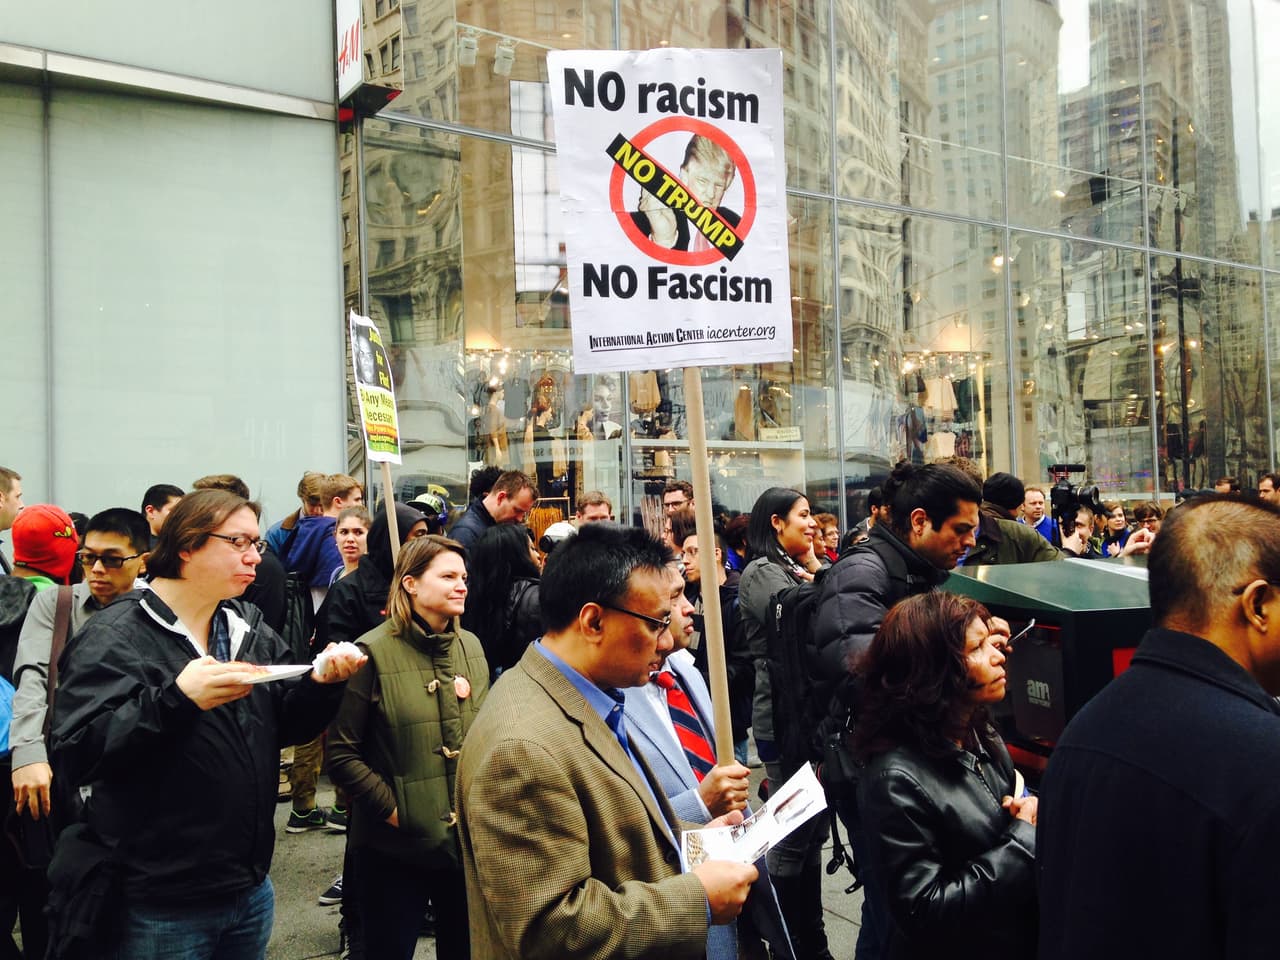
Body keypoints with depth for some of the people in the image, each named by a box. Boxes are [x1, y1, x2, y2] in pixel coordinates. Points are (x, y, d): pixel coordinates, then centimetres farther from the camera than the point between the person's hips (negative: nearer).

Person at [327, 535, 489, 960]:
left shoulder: (470, 646, 4)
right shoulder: (374, 651, -13)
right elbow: (341, 753, -13)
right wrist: (390, 808, -15)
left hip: (468, 839, 5)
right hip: (397, 845, -4)